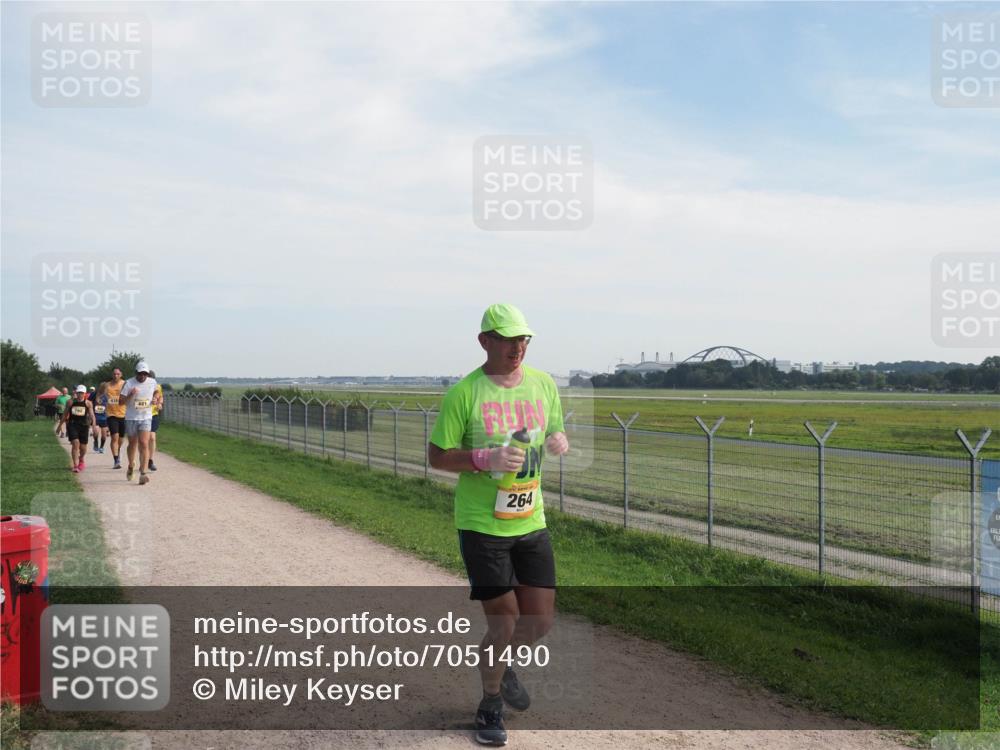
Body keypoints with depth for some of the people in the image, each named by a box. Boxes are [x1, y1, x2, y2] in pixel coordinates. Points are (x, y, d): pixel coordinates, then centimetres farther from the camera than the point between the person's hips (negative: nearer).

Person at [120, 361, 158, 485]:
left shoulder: (152, 382, 0)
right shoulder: (128, 383, -7)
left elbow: (156, 392, 24)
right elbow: (120, 401, -9)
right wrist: (130, 395, -26)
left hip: (146, 418, 0)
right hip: (131, 418, 0)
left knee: (144, 444, -14)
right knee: (132, 444, 13)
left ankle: (143, 473, -18)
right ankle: (131, 467, 39)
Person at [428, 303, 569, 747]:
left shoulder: (543, 384, 4)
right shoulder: (464, 392, -11)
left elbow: (554, 434, 16)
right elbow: (436, 457, -7)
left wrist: (559, 442, -8)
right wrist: (484, 459, -23)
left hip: (531, 522, 5)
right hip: (481, 526, -5)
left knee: (541, 619, 9)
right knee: (504, 625, -2)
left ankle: (502, 665, 41)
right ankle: (490, 706, 25)